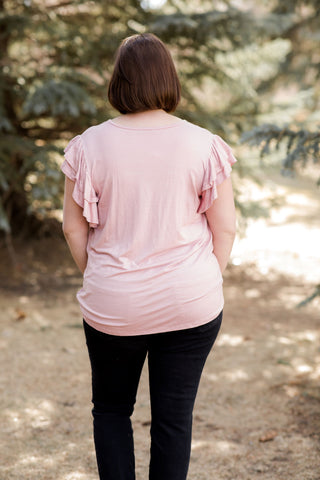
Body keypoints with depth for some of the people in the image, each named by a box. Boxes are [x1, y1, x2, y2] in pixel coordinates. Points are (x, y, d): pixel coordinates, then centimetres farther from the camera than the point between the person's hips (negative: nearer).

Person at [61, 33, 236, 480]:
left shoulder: (90, 145, -9)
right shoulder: (204, 145, -9)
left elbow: (74, 228, -2)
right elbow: (225, 228, -3)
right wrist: (205, 285, 10)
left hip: (112, 307, 0)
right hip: (191, 306, 0)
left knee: (111, 409, 20)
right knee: (174, 417, 11)